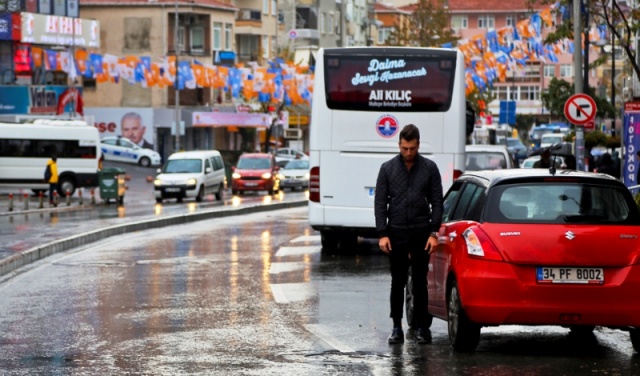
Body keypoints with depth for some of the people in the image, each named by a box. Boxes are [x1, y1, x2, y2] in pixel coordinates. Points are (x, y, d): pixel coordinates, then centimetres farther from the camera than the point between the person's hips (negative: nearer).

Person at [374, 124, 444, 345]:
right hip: (396, 234, 1)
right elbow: (380, 203, 3)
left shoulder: (429, 168, 3)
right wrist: (382, 234, -5)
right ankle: (397, 327, 8)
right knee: (397, 282, 3)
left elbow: (437, 202, 4)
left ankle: (420, 327, 8)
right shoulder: (388, 168, 4)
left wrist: (433, 233, -5)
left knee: (420, 282, 3)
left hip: (421, 233, 0)